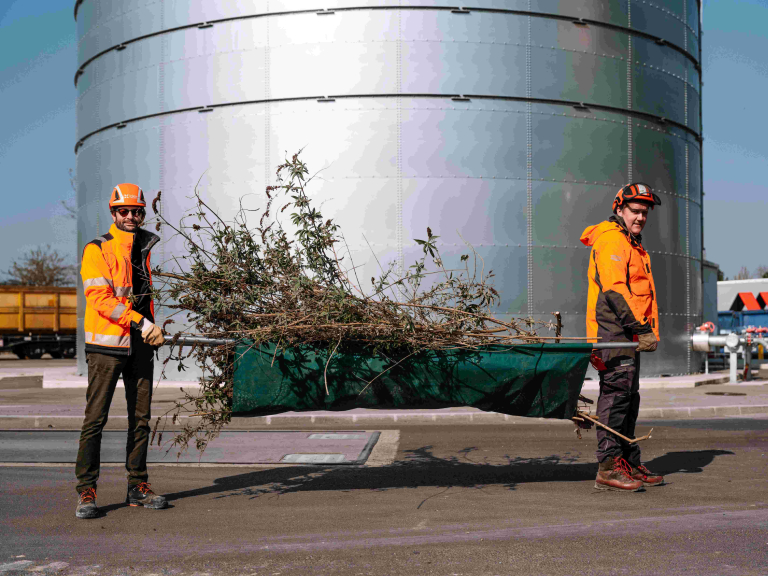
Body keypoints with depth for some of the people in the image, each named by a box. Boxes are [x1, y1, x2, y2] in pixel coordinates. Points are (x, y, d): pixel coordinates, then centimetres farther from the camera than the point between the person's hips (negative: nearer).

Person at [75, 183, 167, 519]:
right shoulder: (97, 250, -5)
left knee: (140, 418, 8)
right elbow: (100, 298, -16)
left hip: (140, 345, 6)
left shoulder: (144, 248, 16)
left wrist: (153, 330, 14)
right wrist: (140, 323, -21)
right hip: (106, 344, -6)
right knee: (95, 418, -5)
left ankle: (137, 487, 16)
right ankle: (86, 492, -1)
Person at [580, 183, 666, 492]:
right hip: (613, 330, -11)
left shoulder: (631, 244, 25)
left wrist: (643, 330, 18)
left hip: (629, 334, 11)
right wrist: (641, 329, -24)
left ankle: (630, 464, 20)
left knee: (629, 398, 13)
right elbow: (615, 290, -21)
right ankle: (608, 466, -13)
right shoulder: (611, 240, -10)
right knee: (616, 393, -13)